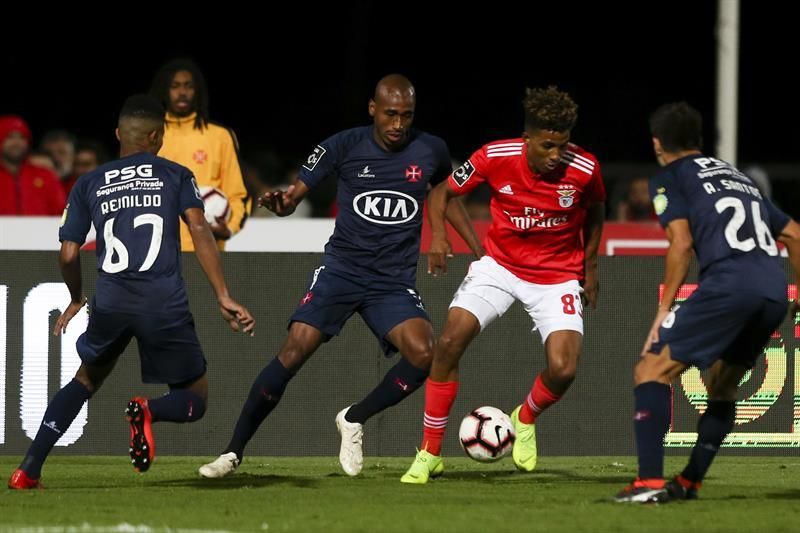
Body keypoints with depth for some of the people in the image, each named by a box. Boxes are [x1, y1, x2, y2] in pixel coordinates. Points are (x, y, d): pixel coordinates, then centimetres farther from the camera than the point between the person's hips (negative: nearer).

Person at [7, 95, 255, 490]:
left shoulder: (88, 185, 15)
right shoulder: (175, 176, 10)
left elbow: (68, 256, 11)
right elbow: (200, 233, -4)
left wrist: (76, 301, 30)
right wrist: (223, 297, -6)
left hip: (111, 303, 2)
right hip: (165, 303, -2)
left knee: (85, 381, 27)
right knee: (194, 401, 14)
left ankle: (28, 471, 14)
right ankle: (148, 410, -22)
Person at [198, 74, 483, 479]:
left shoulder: (430, 151, 1)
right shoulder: (345, 146, -5)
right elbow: (296, 194, -4)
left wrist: (481, 253, 17)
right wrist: (279, 203, -29)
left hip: (395, 282, 2)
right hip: (341, 269, -2)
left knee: (423, 353, -23)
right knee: (295, 349, -19)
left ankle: (354, 419, 4)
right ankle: (234, 451, -7)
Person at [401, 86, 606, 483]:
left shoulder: (584, 169, -18)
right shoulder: (495, 157, -19)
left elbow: (595, 211, 6)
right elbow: (442, 192, -2)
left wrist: (590, 267, 8)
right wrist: (438, 235, -19)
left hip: (557, 276, 0)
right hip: (500, 265, 0)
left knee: (563, 369, -19)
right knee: (450, 342, -17)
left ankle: (525, 420, 18)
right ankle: (429, 454, -3)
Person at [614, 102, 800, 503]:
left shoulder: (669, 178, 12)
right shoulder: (737, 177, 32)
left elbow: (681, 243, -2)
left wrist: (664, 309, 1)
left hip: (729, 282, -7)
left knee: (652, 371, -2)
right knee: (722, 386, 26)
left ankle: (649, 482, -15)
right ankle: (688, 483, 24)